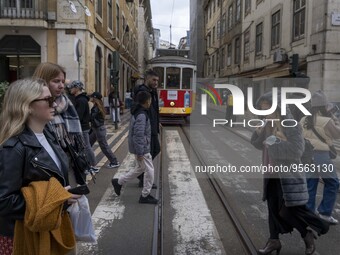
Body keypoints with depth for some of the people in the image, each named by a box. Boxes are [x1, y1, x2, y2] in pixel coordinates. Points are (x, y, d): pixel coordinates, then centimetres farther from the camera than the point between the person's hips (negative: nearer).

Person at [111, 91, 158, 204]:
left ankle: (118, 182, 29)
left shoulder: (137, 113, 9)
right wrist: (140, 152, -22)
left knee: (140, 168, 22)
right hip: (142, 148, -10)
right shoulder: (142, 115, -22)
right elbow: (139, 135, -25)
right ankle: (145, 196, 14)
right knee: (149, 170, 2)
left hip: (141, 148, 10)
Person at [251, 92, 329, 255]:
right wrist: (259, 131, -3)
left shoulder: (290, 125, -14)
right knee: (273, 208, 12)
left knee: (290, 210, 0)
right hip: (272, 174, 7)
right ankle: (274, 241, 25)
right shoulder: (269, 125, 6)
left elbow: (297, 149, -21)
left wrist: (275, 142, -21)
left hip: (288, 174, -7)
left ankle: (308, 235, 26)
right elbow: (258, 144, 15)